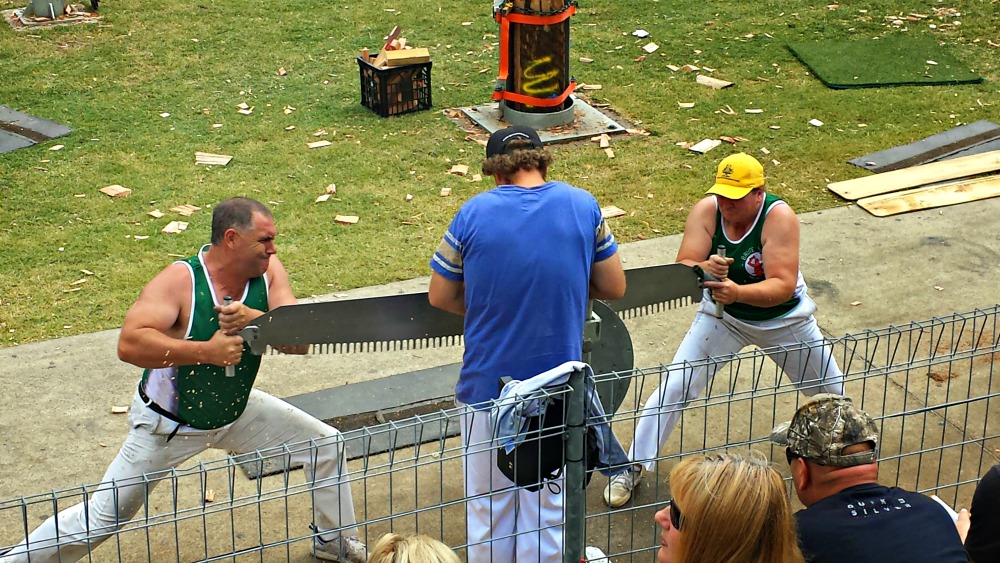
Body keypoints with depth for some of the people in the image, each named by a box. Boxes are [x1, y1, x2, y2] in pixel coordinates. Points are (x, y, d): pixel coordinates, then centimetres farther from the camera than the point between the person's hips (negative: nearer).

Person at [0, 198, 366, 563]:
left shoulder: (268, 272, -13)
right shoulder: (180, 281, -28)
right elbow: (129, 344, -40)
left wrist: (255, 320, -38)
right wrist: (206, 350, -44)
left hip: (236, 411, 6)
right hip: (168, 424, -5)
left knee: (327, 445, 10)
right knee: (101, 520, 0)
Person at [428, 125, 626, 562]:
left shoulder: (474, 213, -6)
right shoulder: (583, 206, -3)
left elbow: (440, 297, 2)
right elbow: (614, 287, 5)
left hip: (487, 386, 0)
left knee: (488, 505, 15)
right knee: (547, 507, 12)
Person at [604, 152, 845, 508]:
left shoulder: (779, 217, -28)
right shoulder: (706, 211, -21)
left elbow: (783, 286, -35)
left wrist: (738, 292, -52)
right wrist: (703, 269, -48)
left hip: (784, 318, -1)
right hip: (722, 316, 1)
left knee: (832, 393, 13)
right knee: (673, 388, -9)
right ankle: (634, 467, 4)